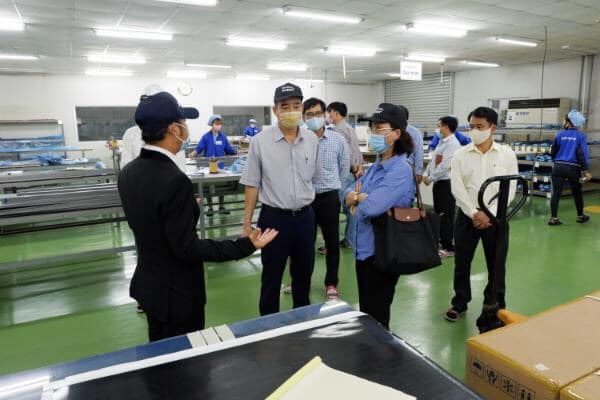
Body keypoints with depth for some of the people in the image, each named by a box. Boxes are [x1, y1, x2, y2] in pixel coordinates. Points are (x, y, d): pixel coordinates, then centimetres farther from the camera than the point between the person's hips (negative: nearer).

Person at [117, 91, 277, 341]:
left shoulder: (128, 172, -1)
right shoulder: (174, 180, -28)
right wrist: (246, 245, -23)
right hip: (175, 292, -8)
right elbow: (186, 248, -25)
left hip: (147, 283, 8)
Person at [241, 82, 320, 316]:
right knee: (271, 278, 10)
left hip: (305, 217, 4)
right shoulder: (260, 141, -8)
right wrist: (247, 223, -4)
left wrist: (306, 207, 13)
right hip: (274, 218, -3)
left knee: (304, 274, 19)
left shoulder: (312, 140, 1)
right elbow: (252, 184, -3)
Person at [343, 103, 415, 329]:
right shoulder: (376, 166, 8)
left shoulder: (401, 170, -19)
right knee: (366, 313, 21)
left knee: (376, 317, 7)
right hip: (365, 247, 9)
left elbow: (371, 207, -30)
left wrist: (357, 201, -8)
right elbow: (348, 194, 7)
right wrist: (359, 197, -15)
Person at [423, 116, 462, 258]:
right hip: (438, 182, 9)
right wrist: (426, 174, 4)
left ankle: (448, 247, 5)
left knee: (446, 215, -4)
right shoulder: (441, 142, 14)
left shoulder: (453, 144, -16)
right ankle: (442, 241, 30)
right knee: (438, 213, 17)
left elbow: (445, 166, -22)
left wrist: (431, 178, -15)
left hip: (447, 183, -9)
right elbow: (433, 160, 17)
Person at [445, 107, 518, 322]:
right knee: (461, 263, 10)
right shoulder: (460, 154, -1)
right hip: (467, 216, 1)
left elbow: (510, 190, -5)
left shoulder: (507, 154, -1)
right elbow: (457, 188, -6)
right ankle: (460, 303, 28)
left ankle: (496, 308, 29)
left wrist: (489, 214, -13)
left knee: (496, 266, 10)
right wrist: (474, 213, -15)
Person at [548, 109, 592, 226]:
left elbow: (553, 152, 10)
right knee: (577, 193, 16)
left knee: (556, 193, 0)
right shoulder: (581, 136, -3)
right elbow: (583, 154, -10)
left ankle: (553, 218, -3)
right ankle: (580, 216, 31)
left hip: (559, 167, 1)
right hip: (573, 169, -1)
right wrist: (585, 170, -7)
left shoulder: (560, 135, 3)